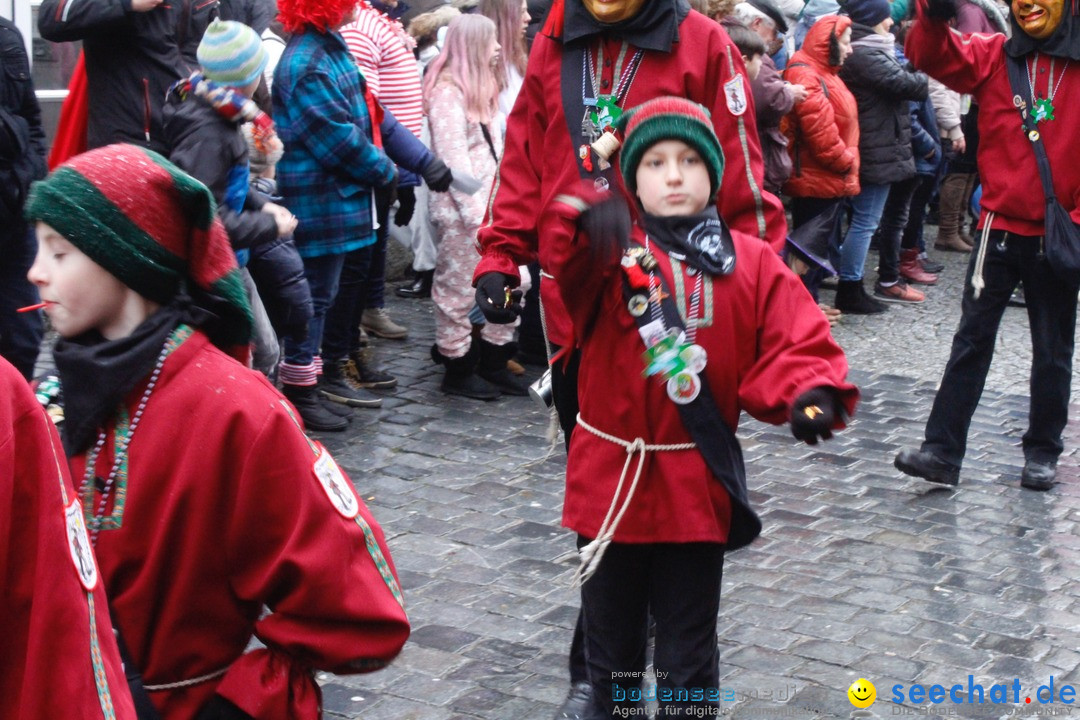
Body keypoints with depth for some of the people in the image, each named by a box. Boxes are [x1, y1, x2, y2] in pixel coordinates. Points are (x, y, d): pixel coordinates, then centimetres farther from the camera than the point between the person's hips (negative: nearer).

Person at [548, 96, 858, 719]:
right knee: (611, 639, 17)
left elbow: (797, 343, -4)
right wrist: (586, 223, -48)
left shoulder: (752, 263, -1)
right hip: (610, 480, 0)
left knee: (689, 651, 13)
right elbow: (574, 268, -27)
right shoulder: (611, 250, -5)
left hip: (698, 487, 0)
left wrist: (810, 394, -25)